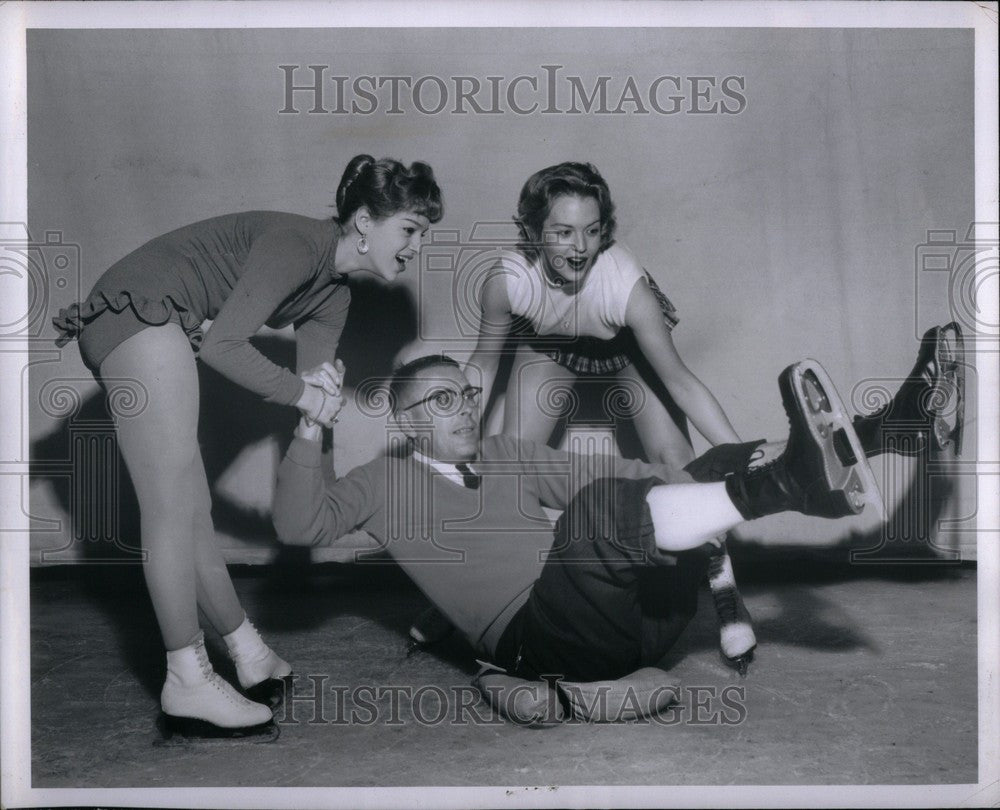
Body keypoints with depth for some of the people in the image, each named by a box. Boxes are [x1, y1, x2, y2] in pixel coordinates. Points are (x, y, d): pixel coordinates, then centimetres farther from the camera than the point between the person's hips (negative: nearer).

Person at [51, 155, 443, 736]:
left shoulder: (335, 290, 12)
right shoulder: (299, 244, -17)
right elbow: (222, 345, -22)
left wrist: (318, 380, -18)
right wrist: (302, 391, -14)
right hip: (140, 313, -10)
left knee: (191, 510, 12)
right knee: (174, 510, -10)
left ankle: (250, 653, 20)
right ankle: (188, 683, -6)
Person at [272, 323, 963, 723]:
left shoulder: (504, 453, 25)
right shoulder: (383, 482, 11)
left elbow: (596, 470, 19)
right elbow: (301, 525, -2)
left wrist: (685, 480, 3)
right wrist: (310, 432, -16)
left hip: (637, 611, 7)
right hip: (541, 636, -6)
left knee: (724, 463, 2)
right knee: (601, 506, -34)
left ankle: (908, 421, -7)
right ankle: (788, 483, -50)